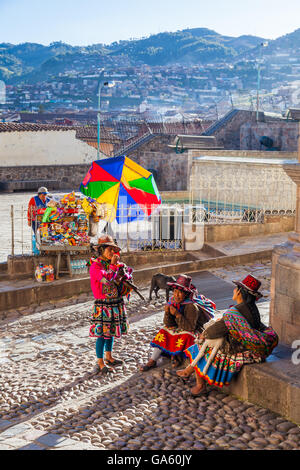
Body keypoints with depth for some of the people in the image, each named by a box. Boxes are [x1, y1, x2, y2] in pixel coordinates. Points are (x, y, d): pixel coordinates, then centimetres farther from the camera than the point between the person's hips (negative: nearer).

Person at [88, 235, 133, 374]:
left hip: (116, 304, 7)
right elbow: (107, 279, -28)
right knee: (102, 334, -2)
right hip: (103, 305, -7)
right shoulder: (95, 266, -14)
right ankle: (100, 364, 7)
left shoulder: (116, 263, 8)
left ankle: (109, 357, 33)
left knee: (111, 331, 18)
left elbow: (127, 272, 15)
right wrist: (113, 265, -20)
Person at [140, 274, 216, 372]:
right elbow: (169, 324, -4)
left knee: (186, 336, -35)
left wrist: (177, 314, -38)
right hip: (179, 328, 7)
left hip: (196, 331, -7)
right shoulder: (173, 302, -8)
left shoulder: (191, 306, -28)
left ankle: (177, 355, -6)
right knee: (164, 331, -6)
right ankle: (152, 361, -9)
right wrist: (167, 313, -24)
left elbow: (190, 327, -32)